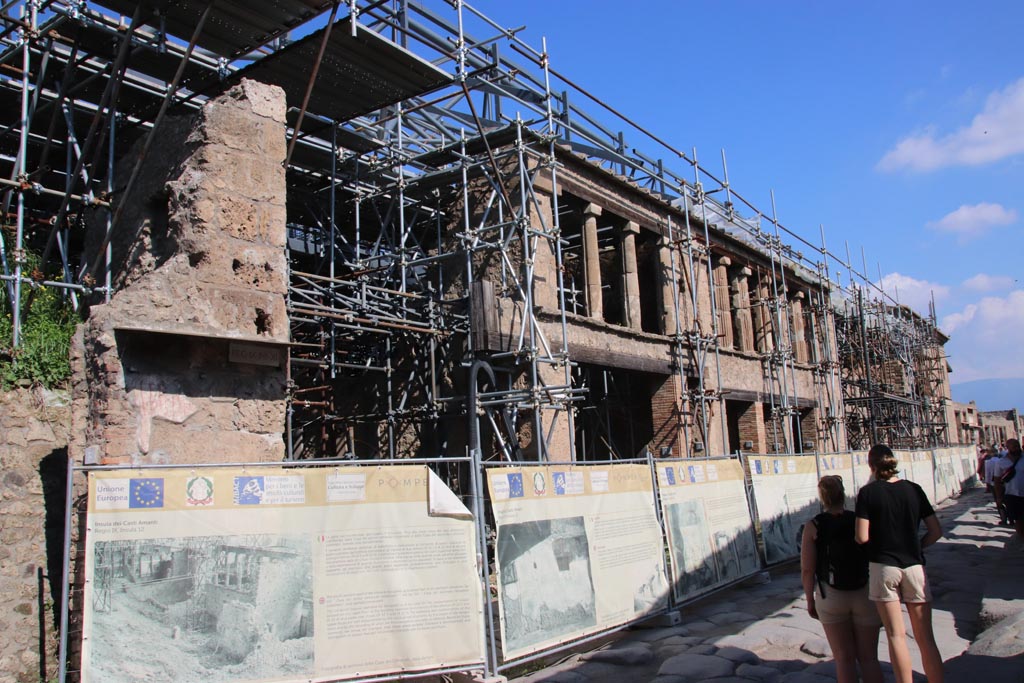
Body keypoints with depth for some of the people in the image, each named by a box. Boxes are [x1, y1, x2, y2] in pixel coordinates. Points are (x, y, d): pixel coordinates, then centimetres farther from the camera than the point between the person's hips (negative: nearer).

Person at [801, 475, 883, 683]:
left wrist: (810, 600, 3)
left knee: (844, 659, 10)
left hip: (831, 597, -1)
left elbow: (807, 569, -10)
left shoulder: (813, 527, -8)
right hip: (865, 595, 1)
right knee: (869, 657, 11)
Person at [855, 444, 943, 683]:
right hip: (914, 566, 3)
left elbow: (862, 537, -12)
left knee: (896, 635, 5)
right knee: (925, 637, 9)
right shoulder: (913, 489, 1)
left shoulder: (868, 492, -8)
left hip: (883, 567, -3)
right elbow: (936, 531, 2)